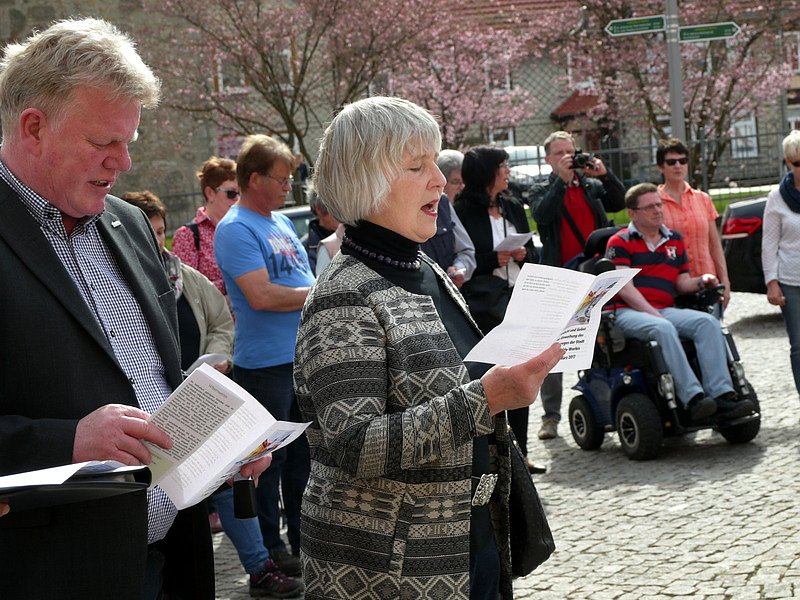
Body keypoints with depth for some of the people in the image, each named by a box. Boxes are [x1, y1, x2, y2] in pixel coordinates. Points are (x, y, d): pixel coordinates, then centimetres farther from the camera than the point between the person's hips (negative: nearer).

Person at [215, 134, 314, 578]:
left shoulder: (281, 222, 14)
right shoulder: (236, 229, -14)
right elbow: (262, 295, -23)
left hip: (304, 357, 9)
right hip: (265, 363, -8)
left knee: (302, 454, 16)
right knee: (270, 459, 1)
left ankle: (305, 540, 28)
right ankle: (271, 550, 12)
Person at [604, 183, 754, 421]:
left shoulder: (675, 240, 21)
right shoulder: (620, 242, 3)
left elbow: (681, 283, 20)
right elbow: (625, 288, -7)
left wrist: (702, 281, -3)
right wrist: (653, 314, -17)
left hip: (665, 310, 5)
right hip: (627, 312, -5)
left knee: (708, 322, -22)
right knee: (663, 329, -37)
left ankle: (721, 395, -34)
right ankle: (693, 398, -45)